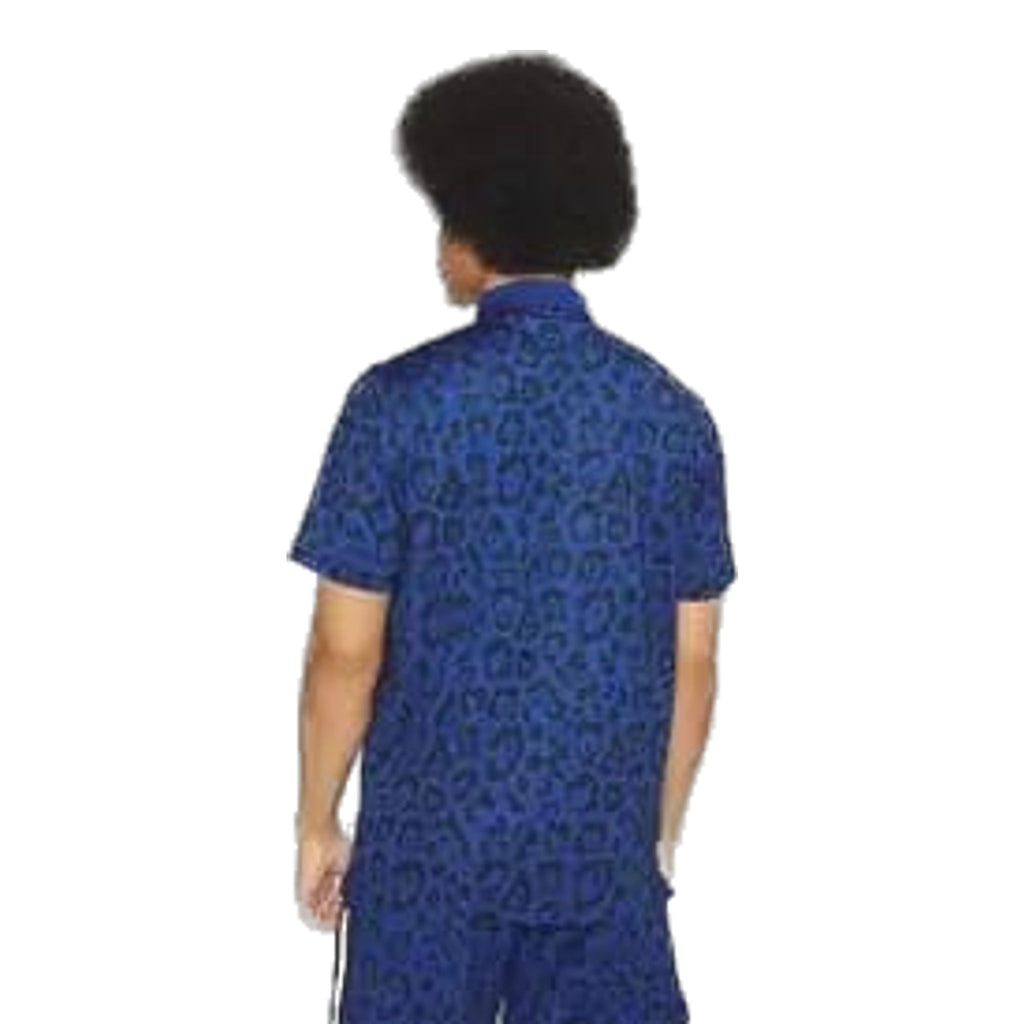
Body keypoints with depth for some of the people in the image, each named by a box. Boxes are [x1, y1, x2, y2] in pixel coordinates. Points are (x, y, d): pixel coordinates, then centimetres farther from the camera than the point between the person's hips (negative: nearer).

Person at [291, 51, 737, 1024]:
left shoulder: (401, 400, -11)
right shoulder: (672, 413, -1)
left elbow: (347, 651, -9)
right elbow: (693, 662, 3)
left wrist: (317, 821, 5)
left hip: (433, 843, -2)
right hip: (606, 844, 3)